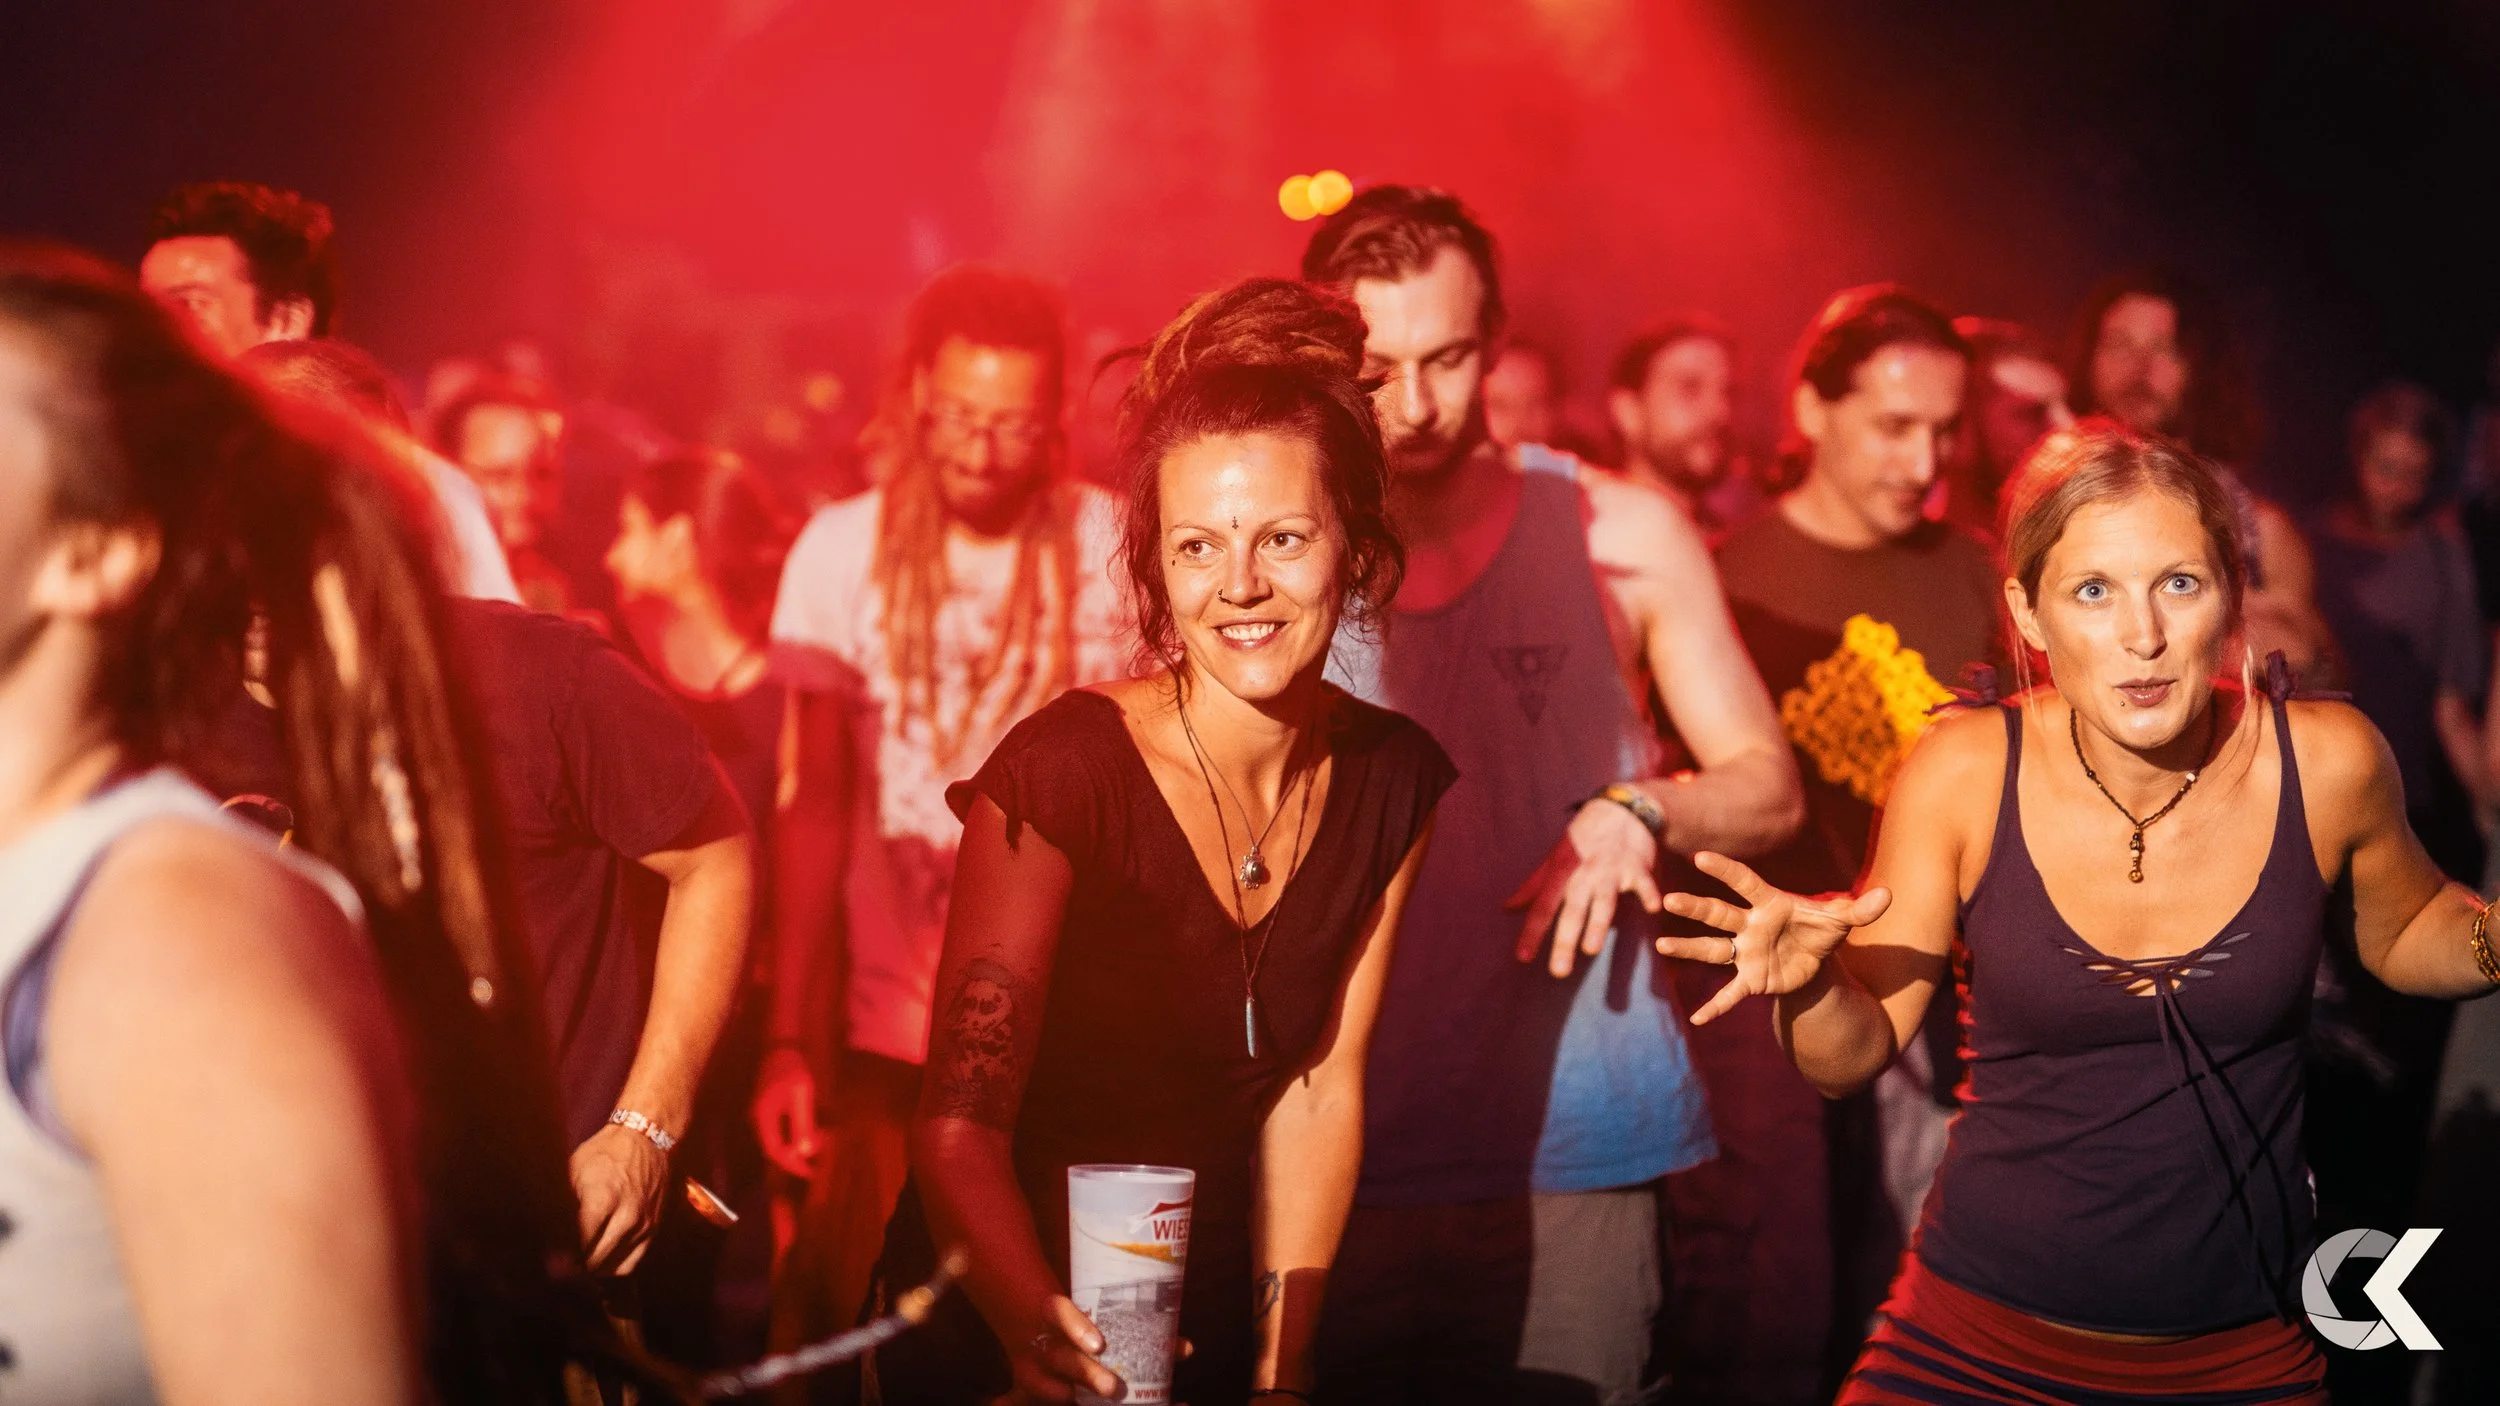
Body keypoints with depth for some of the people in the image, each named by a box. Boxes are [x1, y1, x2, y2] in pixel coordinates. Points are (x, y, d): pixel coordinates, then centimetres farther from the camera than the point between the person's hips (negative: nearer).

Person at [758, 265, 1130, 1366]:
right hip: (890, 1038, 1)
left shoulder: (1118, 549, -4)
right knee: (864, 1332, 3)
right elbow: (817, 804, 2)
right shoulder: (842, 552, -1)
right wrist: (786, 1041, -2)